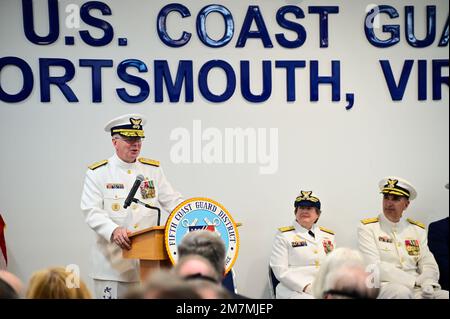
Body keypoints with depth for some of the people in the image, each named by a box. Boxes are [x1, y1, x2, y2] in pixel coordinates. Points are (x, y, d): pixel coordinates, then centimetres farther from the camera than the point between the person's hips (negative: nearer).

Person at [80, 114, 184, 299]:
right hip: (113, 263, -3)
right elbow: (91, 211, -10)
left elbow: (172, 201, 8)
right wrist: (113, 231, -28)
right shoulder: (97, 173, 0)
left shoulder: (153, 170, 12)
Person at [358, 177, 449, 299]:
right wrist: (415, 282, -16)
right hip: (384, 286, -4)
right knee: (401, 292, -36)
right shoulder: (367, 228, 2)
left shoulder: (418, 230, 16)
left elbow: (429, 265, 11)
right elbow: (373, 267, -10)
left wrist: (427, 283, -13)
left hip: (415, 288, 4)